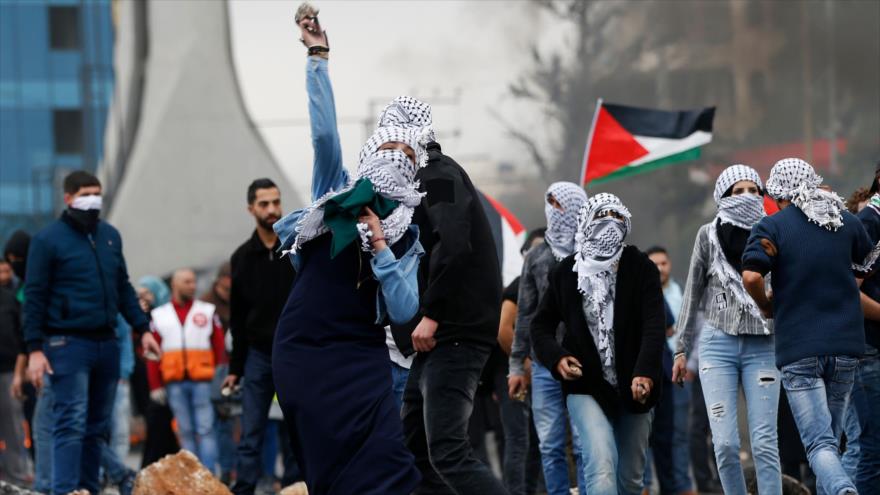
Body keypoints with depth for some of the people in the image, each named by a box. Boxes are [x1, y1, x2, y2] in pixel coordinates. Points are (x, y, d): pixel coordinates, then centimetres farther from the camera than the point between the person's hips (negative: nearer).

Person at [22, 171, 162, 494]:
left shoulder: (110, 236, 13)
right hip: (68, 343, -6)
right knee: (71, 424, -13)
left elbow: (123, 288, 21)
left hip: (106, 343, 6)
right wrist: (34, 349, -11)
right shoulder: (48, 239, -4)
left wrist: (142, 328, 13)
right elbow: (34, 297, -6)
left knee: (98, 427, 8)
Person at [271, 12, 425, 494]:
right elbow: (324, 130, -7)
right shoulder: (336, 193, 8)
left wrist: (380, 247, -12)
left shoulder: (406, 236, 9)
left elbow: (404, 311, -3)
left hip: (360, 355, 1)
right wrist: (317, 56, -15)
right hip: (303, 350, -1)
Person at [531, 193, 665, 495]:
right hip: (587, 387, -2)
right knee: (601, 465, -22)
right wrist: (557, 357, -10)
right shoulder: (565, 273, 1)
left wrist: (645, 371, -28)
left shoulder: (641, 268, -3)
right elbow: (542, 325, 10)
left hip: (633, 388, 2)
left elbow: (654, 324, -13)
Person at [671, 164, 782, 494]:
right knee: (725, 443, -8)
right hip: (718, 344, 0)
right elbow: (693, 294, 10)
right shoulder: (709, 235, 5)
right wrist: (682, 349, 10)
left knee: (765, 443, -5)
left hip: (762, 346, 0)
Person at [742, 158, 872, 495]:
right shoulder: (847, 223, 8)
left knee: (819, 444, -10)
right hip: (846, 345, 4)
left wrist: (766, 307, 2)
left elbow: (751, 277, -17)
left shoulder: (771, 227, -4)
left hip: (798, 349, -4)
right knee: (831, 437, 16)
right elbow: (866, 260, 27)